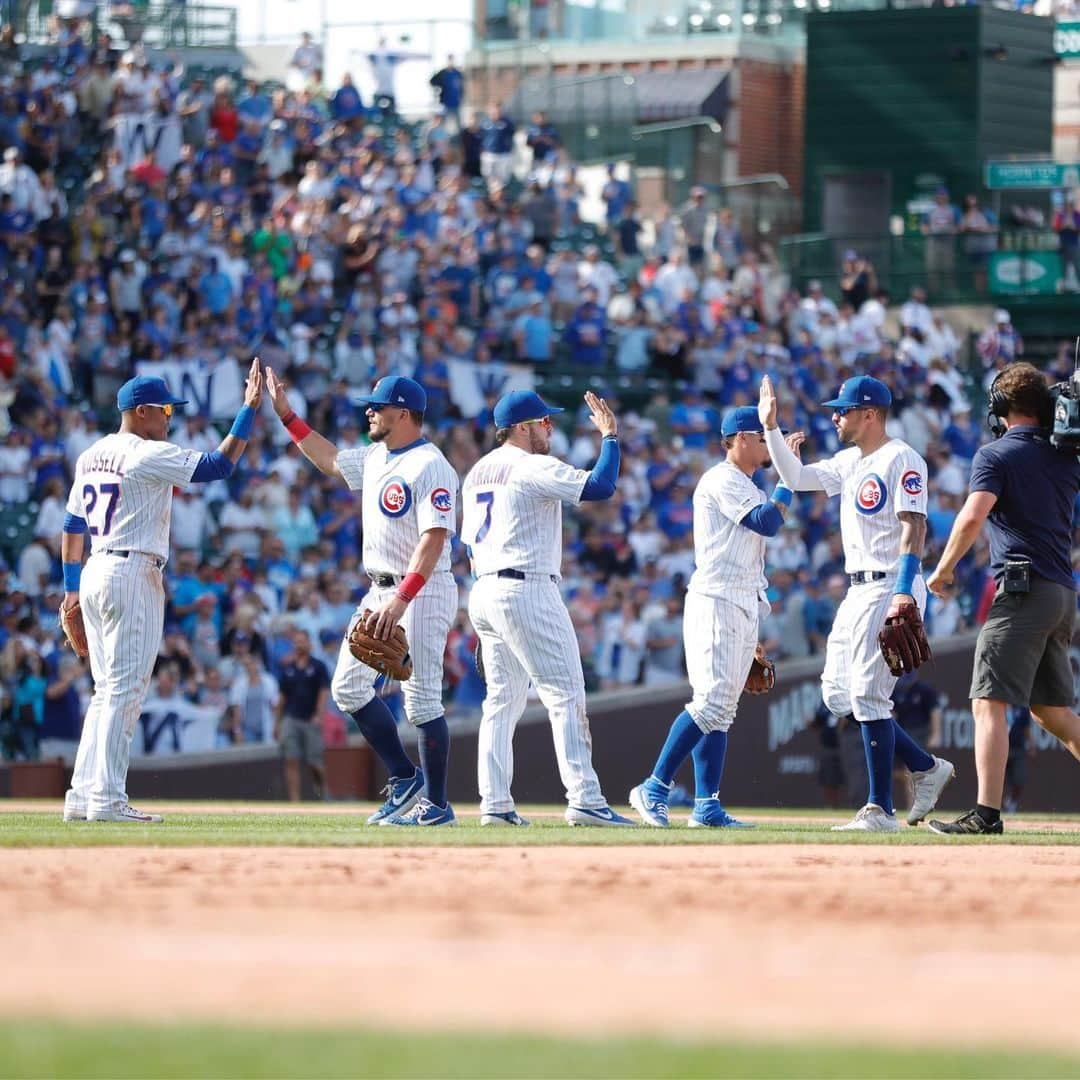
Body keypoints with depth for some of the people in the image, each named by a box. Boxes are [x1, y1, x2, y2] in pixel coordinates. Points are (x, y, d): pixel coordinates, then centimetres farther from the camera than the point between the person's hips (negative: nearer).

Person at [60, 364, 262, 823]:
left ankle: (83, 795, 10)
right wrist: (249, 410, -9)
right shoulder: (147, 455, -11)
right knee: (125, 690, -8)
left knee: (107, 691, 13)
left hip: (93, 576, 9)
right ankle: (107, 798, -11)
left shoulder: (90, 456, 15)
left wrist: (72, 586, 24)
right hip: (133, 575, -9)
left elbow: (72, 527, 19)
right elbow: (218, 465, -15)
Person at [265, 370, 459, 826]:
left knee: (421, 699, -8)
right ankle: (404, 779, 16)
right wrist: (285, 413, 25)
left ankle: (437, 805, 0)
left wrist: (401, 600, -32)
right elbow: (330, 460, 31)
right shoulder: (375, 457, 12)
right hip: (381, 591, 10)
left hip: (422, 592, -10)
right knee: (348, 686, 7)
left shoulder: (429, 466, -17)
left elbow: (434, 540, -25)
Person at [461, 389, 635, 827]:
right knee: (566, 694, -8)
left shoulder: (478, 472, 16)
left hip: (483, 592, 9)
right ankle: (584, 799, -15)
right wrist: (609, 436, -5)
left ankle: (494, 804, 6)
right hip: (527, 590, -9)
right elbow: (600, 486, -18)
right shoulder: (533, 468, -10)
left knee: (501, 700, 11)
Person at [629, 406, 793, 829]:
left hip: (743, 609, 10)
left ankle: (707, 806, 3)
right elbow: (768, 523, -19)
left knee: (722, 707, 5)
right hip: (716, 602, -10)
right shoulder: (722, 480, -8)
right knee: (712, 700, -17)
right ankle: (654, 789, -14)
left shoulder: (748, 489, 22)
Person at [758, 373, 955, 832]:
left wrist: (904, 592, -28)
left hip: (890, 588, -10)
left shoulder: (901, 459, -11)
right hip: (859, 590, 10)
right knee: (838, 695, 9)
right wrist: (771, 427, 11)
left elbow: (914, 527, -19)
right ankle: (926, 768, 17)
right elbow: (796, 478, 20)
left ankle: (881, 810, -7)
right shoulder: (849, 462, 16)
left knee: (868, 695, -11)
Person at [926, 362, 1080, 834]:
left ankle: (986, 813, -22)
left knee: (989, 702, -12)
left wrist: (943, 568, -6)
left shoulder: (996, 455, -5)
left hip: (1022, 588, -8)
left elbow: (972, 516, -18)